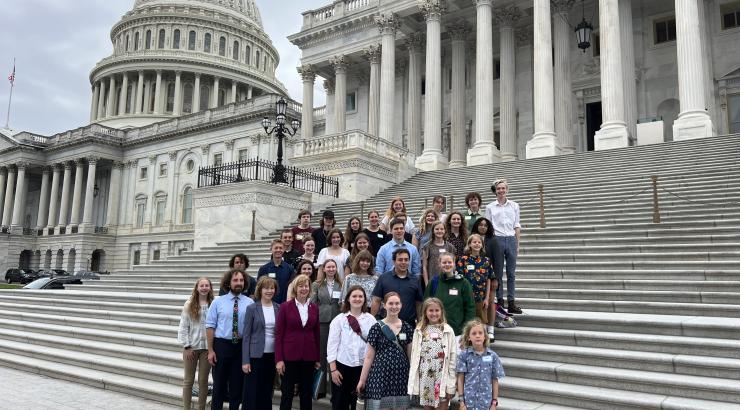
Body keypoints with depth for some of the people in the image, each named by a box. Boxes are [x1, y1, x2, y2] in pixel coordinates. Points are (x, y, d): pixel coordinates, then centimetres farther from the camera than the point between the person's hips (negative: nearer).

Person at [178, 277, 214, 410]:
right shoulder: (189, 304, -3)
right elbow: (183, 327, -2)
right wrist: (186, 346, -6)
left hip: (207, 347, 0)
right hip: (191, 347, 0)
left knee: (203, 380, 9)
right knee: (188, 380, 10)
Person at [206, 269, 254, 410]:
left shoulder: (250, 303, -2)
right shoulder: (218, 302, -2)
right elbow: (210, 326, -2)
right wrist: (210, 350, -6)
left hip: (242, 347, 1)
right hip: (221, 345, 0)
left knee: (237, 383, 11)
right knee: (219, 383, 10)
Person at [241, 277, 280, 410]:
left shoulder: (279, 308, 5)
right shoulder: (252, 308, -5)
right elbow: (246, 335, -5)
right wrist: (245, 360, -10)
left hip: (272, 355, 4)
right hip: (256, 355, -3)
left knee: (267, 392, 12)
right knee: (251, 392, 1)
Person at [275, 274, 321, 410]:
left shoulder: (314, 308, 5)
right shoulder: (285, 307, -5)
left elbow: (316, 334, 9)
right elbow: (278, 334, -5)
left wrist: (317, 358, 8)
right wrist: (279, 359, -10)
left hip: (309, 356, 3)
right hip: (289, 355, -3)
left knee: (306, 393, 11)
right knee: (287, 393, 5)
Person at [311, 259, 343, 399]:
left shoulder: (341, 285, 7)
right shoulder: (317, 285, 7)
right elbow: (312, 304, 4)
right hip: (321, 321, 0)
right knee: (321, 354, 3)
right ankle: (320, 388, 13)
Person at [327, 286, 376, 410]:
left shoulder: (371, 319, 2)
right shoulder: (339, 319, -1)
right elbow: (332, 344, -2)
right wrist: (333, 369, -6)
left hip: (363, 366, 1)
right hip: (342, 365, -1)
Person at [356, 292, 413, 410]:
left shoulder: (407, 328, 5)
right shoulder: (376, 328, -3)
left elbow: (410, 355, 10)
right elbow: (369, 356, -1)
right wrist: (362, 379, -2)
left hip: (401, 375, 3)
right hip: (380, 374, -3)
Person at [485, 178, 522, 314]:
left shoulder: (514, 206, 10)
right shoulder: (490, 207, 5)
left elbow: (517, 227, 10)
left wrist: (517, 244, 4)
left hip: (511, 239, 2)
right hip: (497, 240, -2)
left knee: (511, 273, 3)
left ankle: (511, 303, 7)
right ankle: (500, 302, 8)